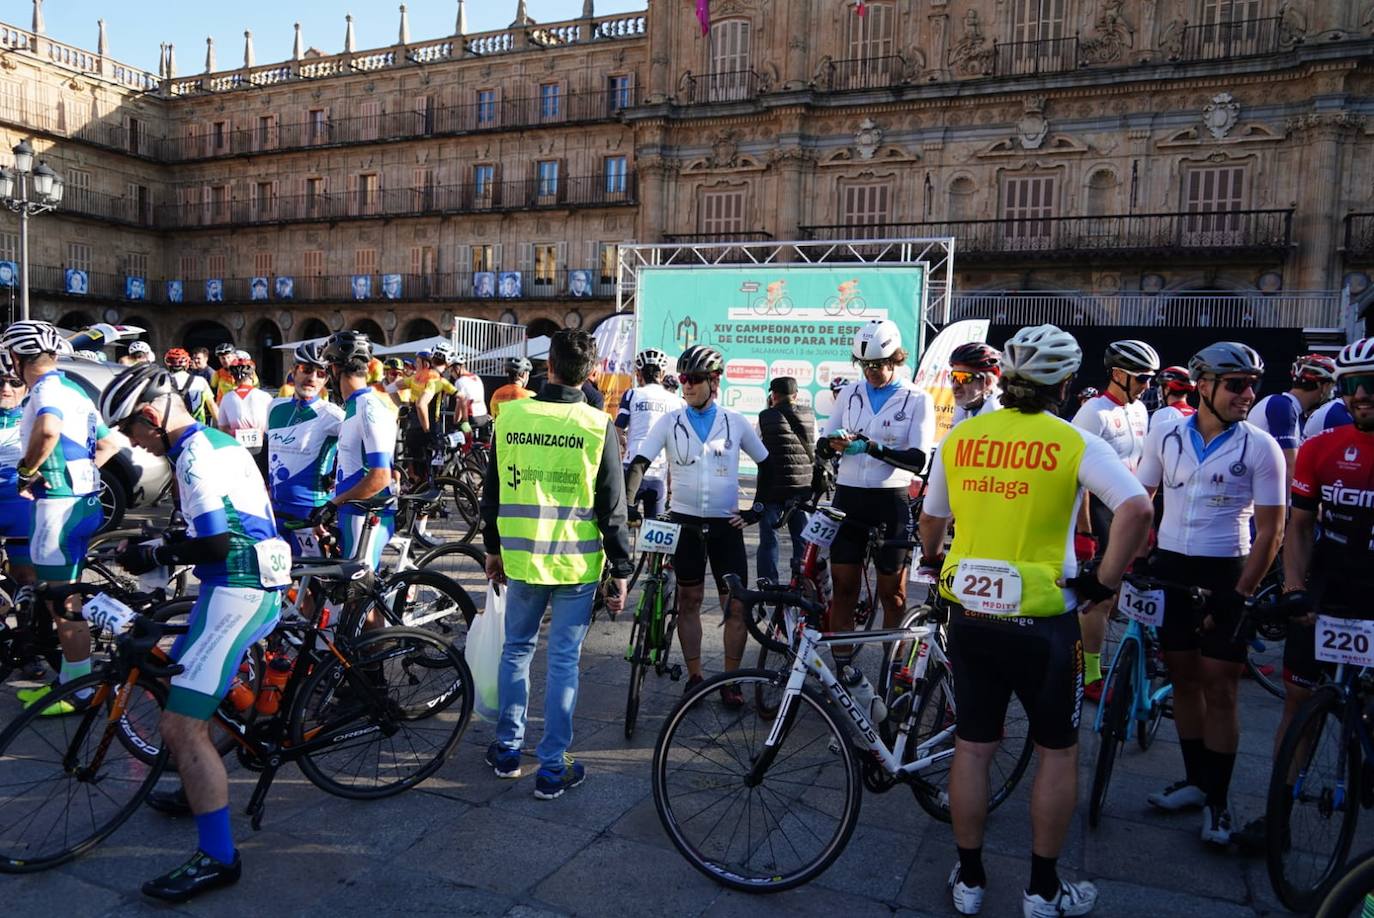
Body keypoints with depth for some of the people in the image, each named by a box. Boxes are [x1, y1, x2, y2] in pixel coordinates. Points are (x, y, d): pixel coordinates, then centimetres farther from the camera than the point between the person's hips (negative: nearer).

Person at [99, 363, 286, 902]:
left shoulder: (196, 455, -15)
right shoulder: (214, 442, 17)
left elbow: (215, 543, -22)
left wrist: (154, 555, -7)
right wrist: (157, 548, 16)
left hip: (237, 593, -11)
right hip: (254, 587, 11)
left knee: (180, 726, -12)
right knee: (177, 684, 27)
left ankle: (217, 857, -5)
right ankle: (196, 793, 43)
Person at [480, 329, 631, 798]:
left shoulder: (509, 415, -1)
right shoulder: (598, 425, -9)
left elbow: (493, 491, 7)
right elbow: (612, 507, -7)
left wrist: (493, 549, 19)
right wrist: (620, 571, 1)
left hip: (521, 558, 2)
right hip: (577, 564, -2)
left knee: (516, 650, 19)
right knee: (563, 662, 6)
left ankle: (507, 750, 30)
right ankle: (552, 769, 13)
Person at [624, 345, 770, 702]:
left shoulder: (736, 422, 1)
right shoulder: (670, 421, -1)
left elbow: (766, 464, 12)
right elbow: (639, 462, -7)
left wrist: (757, 509, 4)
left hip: (726, 525, 0)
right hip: (684, 522, 0)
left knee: (736, 605, -1)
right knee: (688, 601, 8)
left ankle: (730, 680, 14)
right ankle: (694, 676, 21)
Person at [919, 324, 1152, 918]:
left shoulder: (960, 437, 2)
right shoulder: (1075, 441, -9)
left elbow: (931, 521, 11)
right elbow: (1137, 509, -21)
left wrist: (933, 563, 30)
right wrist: (1105, 580, -9)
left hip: (968, 613, 3)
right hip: (1042, 620, -3)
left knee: (972, 746, 15)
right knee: (1057, 750, 16)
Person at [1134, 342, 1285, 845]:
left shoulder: (1260, 448, -7)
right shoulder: (1165, 434, 0)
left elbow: (1270, 531, -7)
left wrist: (1239, 596, -12)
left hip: (1224, 575, -3)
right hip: (1169, 568, 3)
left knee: (1220, 689, -1)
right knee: (1183, 677, 11)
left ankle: (1218, 799, 13)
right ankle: (1196, 779, 27)